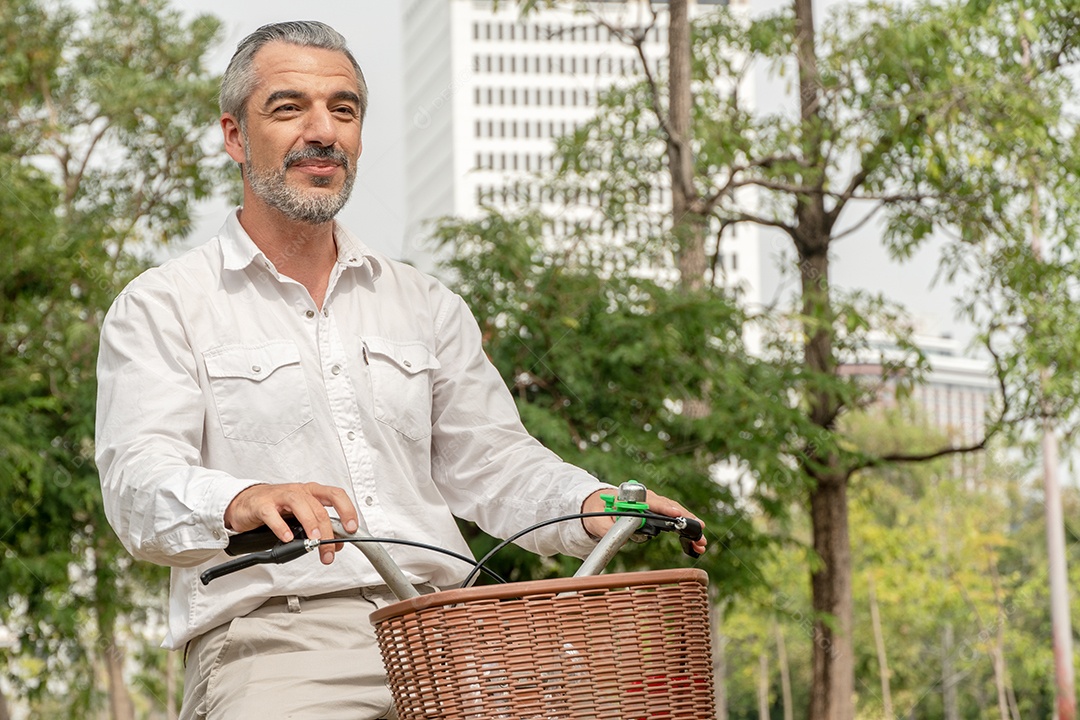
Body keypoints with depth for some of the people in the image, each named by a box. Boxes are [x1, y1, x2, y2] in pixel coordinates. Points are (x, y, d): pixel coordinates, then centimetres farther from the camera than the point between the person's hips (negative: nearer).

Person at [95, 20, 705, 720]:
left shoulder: (428, 305, 23)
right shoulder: (161, 307, 8)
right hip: (272, 636, -4)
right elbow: (141, 481, -6)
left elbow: (489, 461, 19)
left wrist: (592, 505, -3)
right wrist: (242, 502, -29)